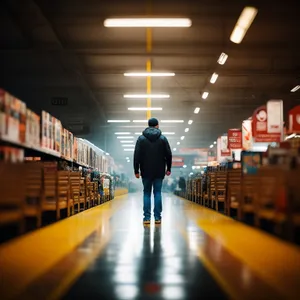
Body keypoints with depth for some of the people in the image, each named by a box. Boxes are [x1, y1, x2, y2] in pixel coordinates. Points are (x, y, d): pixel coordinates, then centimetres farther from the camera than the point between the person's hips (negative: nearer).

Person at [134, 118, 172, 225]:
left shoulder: (141, 139, 0)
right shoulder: (163, 138, 1)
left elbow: (136, 156, -2)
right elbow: (168, 155, 3)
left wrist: (136, 170, 2)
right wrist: (168, 168, 12)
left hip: (146, 171, 0)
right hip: (159, 171, 0)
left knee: (146, 193, 5)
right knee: (158, 193, 4)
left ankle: (147, 217, 1)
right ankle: (157, 217, 1)